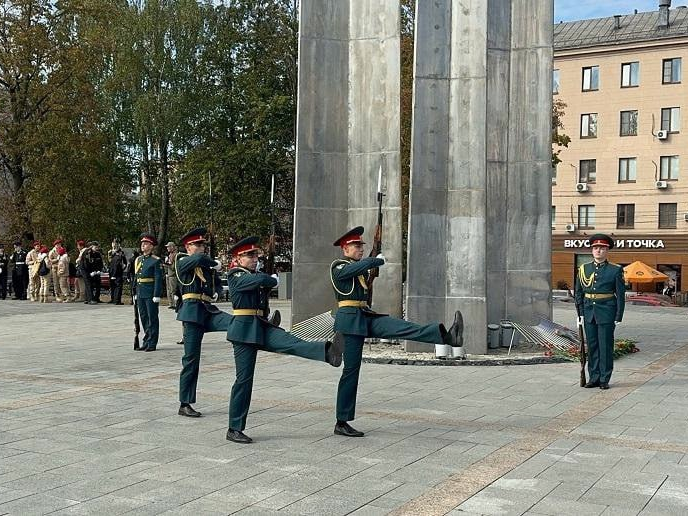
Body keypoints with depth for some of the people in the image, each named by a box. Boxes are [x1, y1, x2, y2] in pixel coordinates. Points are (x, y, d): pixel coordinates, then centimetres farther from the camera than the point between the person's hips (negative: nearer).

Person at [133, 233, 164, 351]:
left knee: (152, 318, 0)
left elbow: (158, 279, -11)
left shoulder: (156, 261, -7)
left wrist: (157, 295, -16)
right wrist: (135, 293, 14)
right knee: (143, 318, 12)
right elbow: (136, 277, 18)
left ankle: (152, 344, 5)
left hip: (151, 294, -7)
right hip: (140, 294, 7)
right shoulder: (138, 259, 13)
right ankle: (146, 342, 21)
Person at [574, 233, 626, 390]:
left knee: (606, 346, 1)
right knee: (592, 346, 8)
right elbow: (578, 293, 10)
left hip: (606, 313, -3)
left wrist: (618, 317, -5)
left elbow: (621, 295, -1)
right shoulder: (583, 269, 7)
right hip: (589, 312, 3)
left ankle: (604, 379, 9)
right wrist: (580, 313, 3)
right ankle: (594, 377, 16)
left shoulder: (615, 270, -1)